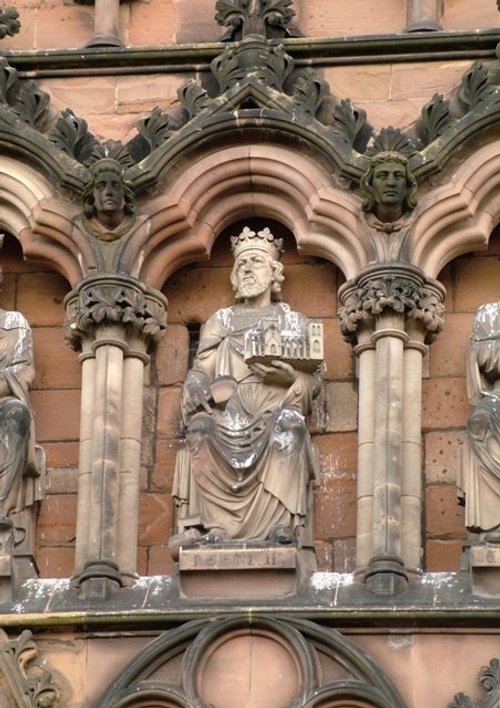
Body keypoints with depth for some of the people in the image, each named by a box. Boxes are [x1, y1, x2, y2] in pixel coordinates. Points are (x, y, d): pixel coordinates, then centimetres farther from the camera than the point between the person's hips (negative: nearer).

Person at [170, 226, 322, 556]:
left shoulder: (294, 322, 21)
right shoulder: (220, 322, 24)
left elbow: (313, 380, 9)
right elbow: (197, 376, 11)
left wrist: (288, 373, -13)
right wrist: (210, 390, -13)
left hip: (273, 416, -1)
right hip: (229, 421, 1)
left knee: (289, 421, -35)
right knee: (202, 427, -31)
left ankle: (284, 525, -41)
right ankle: (200, 525, -37)